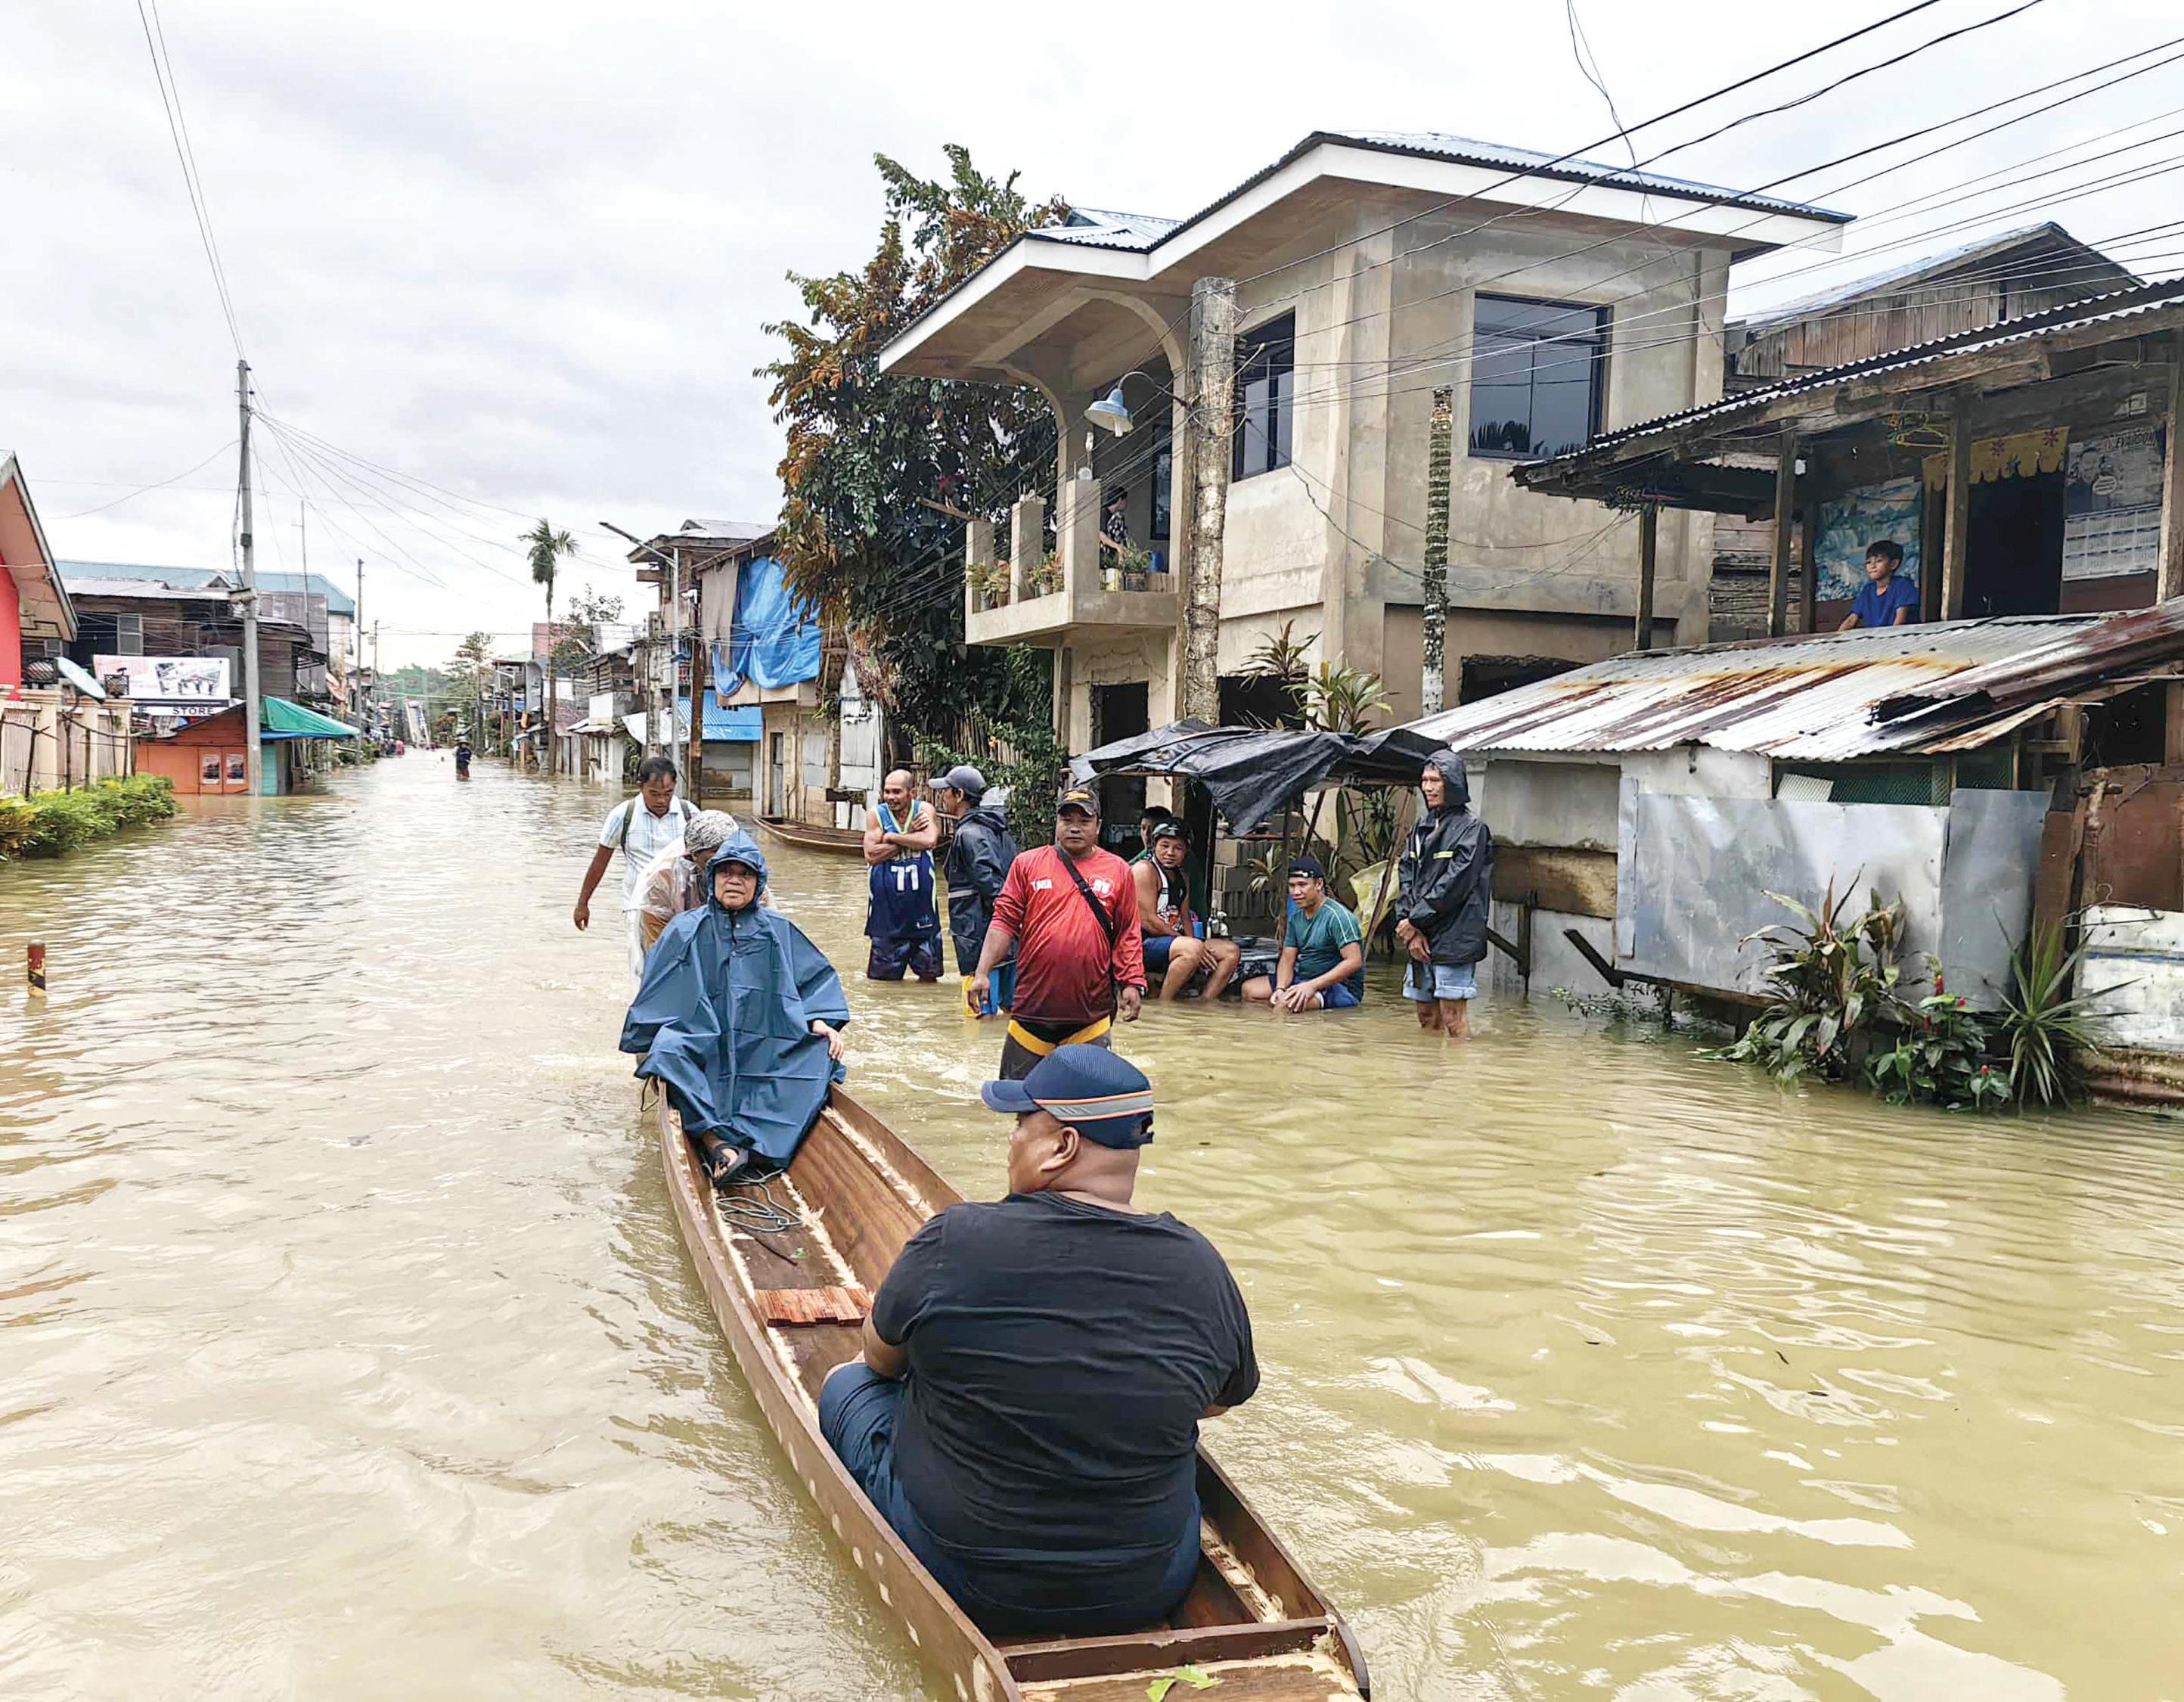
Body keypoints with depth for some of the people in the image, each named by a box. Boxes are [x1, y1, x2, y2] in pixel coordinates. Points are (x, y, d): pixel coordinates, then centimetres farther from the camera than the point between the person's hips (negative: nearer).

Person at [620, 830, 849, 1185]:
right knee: (668, 1052, -34)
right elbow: (656, 993, 9)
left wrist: (821, 1022, -5)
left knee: (819, 1054, -26)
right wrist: (648, 1047, -2)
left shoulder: (779, 931, 13)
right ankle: (718, 1143, -43)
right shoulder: (687, 929, 10)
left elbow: (818, 978, 13)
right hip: (700, 1044, -1)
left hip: (764, 1047, 1)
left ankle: (760, 1146, -37)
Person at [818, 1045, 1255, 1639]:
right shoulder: (1199, 1266, -13)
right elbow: (1219, 1400, 6)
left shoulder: (955, 1242, -20)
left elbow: (880, 1356, 0)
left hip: (960, 1577, -2)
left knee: (848, 1384, 21)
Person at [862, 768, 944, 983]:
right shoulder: (876, 815, -1)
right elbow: (871, 855, -13)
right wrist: (909, 836, -13)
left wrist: (892, 837, -13)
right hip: (887, 905, 0)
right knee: (881, 977, 6)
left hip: (921, 904, 1)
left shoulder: (924, 810, 0)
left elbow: (929, 840, -20)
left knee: (928, 974, 11)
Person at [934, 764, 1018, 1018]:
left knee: (984, 1013, -6)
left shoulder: (969, 834, -12)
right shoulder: (1000, 829, 16)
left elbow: (991, 884, -20)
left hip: (980, 935, -9)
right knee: (1012, 1006, 15)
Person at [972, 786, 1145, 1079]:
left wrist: (1132, 983, 0)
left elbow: (1128, 934, 8)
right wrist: (983, 973, -6)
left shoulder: (1118, 871, 7)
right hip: (1032, 1008, 0)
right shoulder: (1027, 864, 6)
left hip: (1092, 1012, 0)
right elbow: (1004, 921, 2)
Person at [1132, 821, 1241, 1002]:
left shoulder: (1183, 877, 19)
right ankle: (1163, 1007, -25)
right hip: (1144, 945, -9)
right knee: (1193, 948, -36)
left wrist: (1193, 943, -7)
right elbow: (1148, 921, -16)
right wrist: (1191, 945, -14)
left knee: (1231, 951, 0)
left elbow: (1185, 918, 17)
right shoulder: (1144, 869, -10)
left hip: (1173, 943, 9)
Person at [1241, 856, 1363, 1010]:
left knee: (1288, 1002, -35)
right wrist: (1280, 989, -14)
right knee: (1249, 989, 0)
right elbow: (1287, 959, 8)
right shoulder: (1296, 916, 10)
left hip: (1341, 987, -9)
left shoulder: (1337, 916, -17)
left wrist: (1313, 986, -30)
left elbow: (1354, 962, -25)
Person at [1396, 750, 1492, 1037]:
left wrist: (1415, 920, -11)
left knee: (1452, 1019, -6)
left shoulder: (1472, 828, -5)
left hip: (1453, 940, -7)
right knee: (1426, 1018, 12)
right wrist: (1409, 930, -4)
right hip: (1419, 939, 7)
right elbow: (1405, 877, 8)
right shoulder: (1421, 827, 15)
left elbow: (1454, 884, -13)